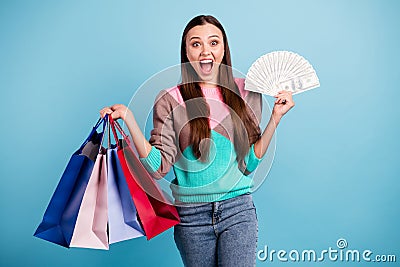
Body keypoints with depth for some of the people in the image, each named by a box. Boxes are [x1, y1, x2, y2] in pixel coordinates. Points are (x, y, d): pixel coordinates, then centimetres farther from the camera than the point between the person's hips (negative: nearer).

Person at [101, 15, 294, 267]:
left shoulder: (246, 93, 3)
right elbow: (159, 167, -8)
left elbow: (250, 162, 4)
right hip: (192, 215, 0)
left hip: (238, 210, 1)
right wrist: (128, 118, -15)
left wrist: (276, 116, -2)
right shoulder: (170, 100, -2)